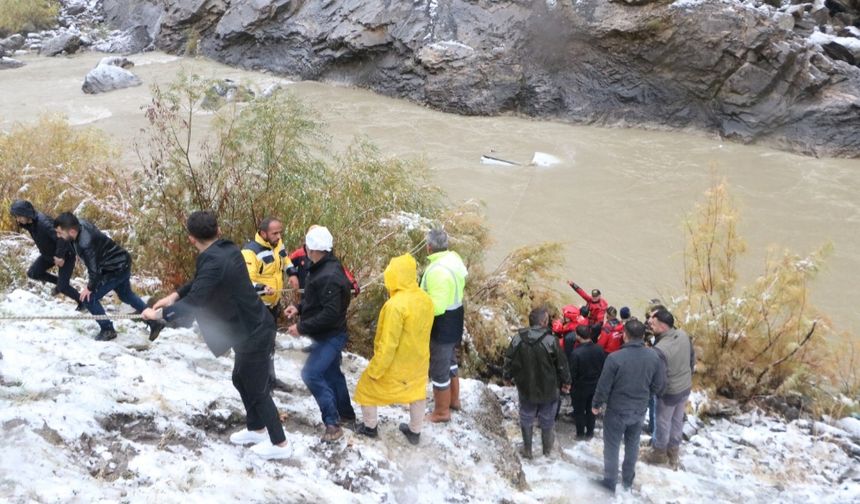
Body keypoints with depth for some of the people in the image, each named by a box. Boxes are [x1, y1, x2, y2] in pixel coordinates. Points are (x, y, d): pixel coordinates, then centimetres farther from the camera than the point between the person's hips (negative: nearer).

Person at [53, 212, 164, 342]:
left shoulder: (86, 244, -36)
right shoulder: (80, 224, -11)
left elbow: (95, 268, -27)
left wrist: (90, 287, -11)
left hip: (116, 270, -10)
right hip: (122, 263, 10)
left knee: (88, 298, -3)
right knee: (126, 295, 28)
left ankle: (108, 330, 13)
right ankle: (154, 322, 37)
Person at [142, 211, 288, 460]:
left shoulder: (214, 261, -27)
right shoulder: (227, 250, 3)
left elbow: (193, 303, -28)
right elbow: (201, 282, 17)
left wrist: (158, 313, -15)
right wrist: (176, 295, 5)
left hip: (253, 334, -9)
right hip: (252, 328, 9)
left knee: (257, 389, 6)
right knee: (242, 380, 25)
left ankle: (279, 443, 20)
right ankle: (256, 428, 42)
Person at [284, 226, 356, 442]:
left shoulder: (329, 276, -28)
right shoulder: (322, 268, 5)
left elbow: (330, 313, -31)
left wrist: (302, 327, -25)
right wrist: (299, 307, 5)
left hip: (331, 336, -10)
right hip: (326, 335, 10)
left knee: (311, 374, -13)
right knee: (332, 373, 20)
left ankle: (332, 423, -8)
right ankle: (346, 414, 36)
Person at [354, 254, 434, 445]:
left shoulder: (396, 305, -31)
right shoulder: (426, 299, -8)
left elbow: (388, 344, -27)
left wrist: (375, 370, -17)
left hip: (394, 363, -6)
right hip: (418, 360, 6)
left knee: (367, 387, 17)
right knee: (417, 393, 24)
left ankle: (370, 427, 32)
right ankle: (415, 431, 39)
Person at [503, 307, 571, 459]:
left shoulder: (518, 338, -13)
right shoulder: (550, 340, -21)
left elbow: (509, 360, -1)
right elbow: (562, 364, -11)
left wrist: (507, 376, 18)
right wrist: (566, 382, 5)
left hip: (526, 389, 2)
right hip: (548, 389, -2)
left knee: (526, 419, 20)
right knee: (547, 420, 20)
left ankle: (527, 449, 31)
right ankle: (547, 448, 37)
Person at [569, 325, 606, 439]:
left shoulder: (576, 353, -28)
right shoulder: (599, 349, -12)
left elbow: (572, 373, -20)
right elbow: (604, 367, -1)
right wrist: (598, 380, 13)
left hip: (580, 387, -5)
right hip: (595, 385, 5)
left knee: (579, 411, 14)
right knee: (591, 409, 20)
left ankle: (580, 434, 26)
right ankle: (590, 433, 32)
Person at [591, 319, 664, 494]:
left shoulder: (615, 358, -26)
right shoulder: (654, 357, -12)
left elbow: (603, 386, -17)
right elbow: (657, 386, -1)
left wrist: (596, 405, 1)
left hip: (617, 411, -4)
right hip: (639, 411, 4)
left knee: (612, 446, 14)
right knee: (632, 445, 23)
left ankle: (610, 482, 26)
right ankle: (628, 479, 39)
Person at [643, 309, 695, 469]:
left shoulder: (660, 349, -35)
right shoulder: (683, 335, -13)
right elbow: (692, 358, 3)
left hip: (669, 392, -6)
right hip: (686, 388, 6)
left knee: (663, 423, 17)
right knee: (678, 420, 24)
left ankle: (660, 452, 37)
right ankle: (674, 450, 43)